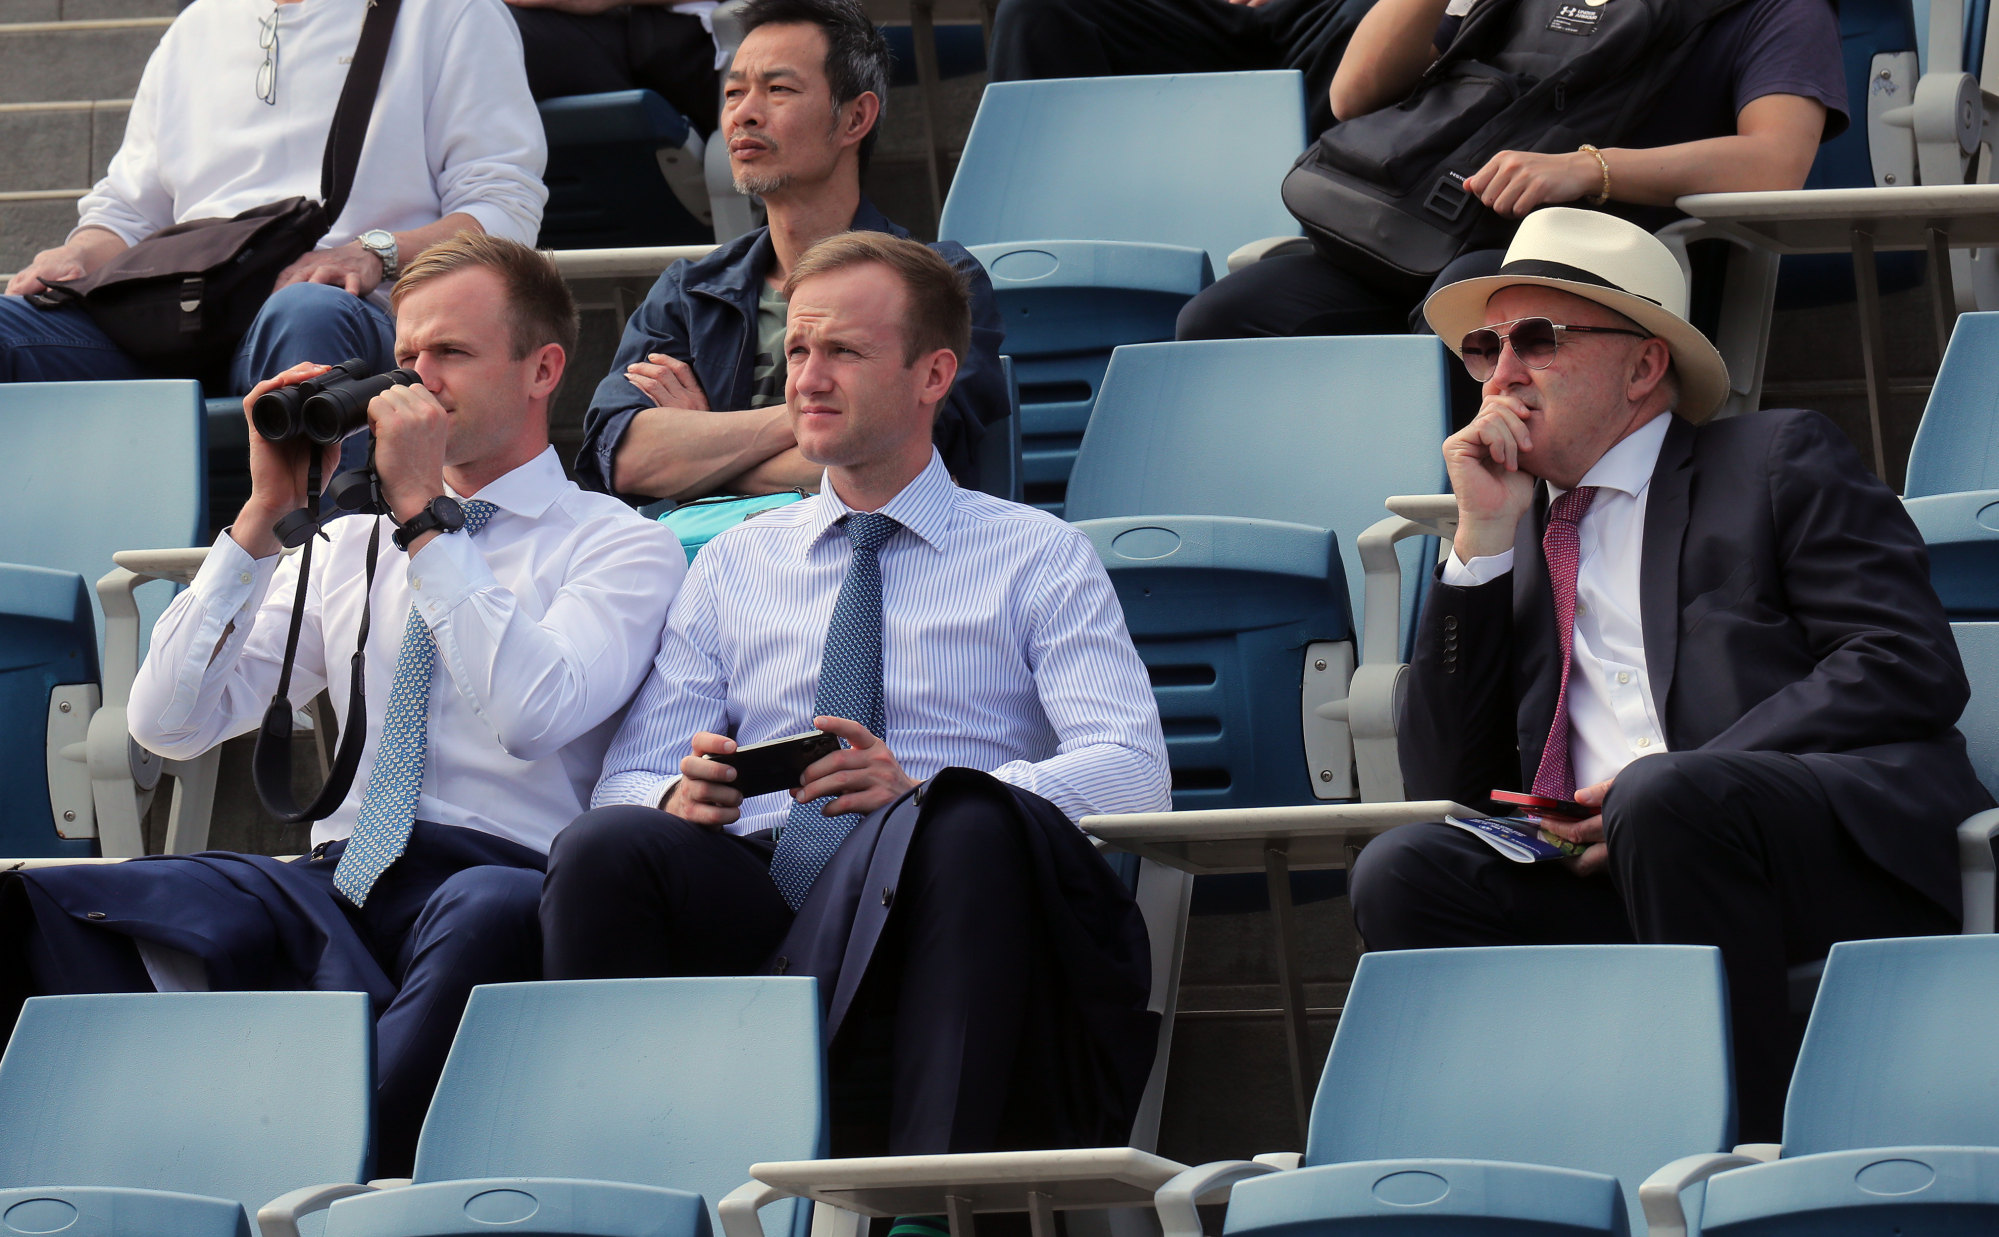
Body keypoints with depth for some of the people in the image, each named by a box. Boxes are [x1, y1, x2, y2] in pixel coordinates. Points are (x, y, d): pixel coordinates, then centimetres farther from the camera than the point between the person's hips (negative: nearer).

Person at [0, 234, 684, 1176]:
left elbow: (533, 716, -12)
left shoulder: (621, 548, 9)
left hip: (495, 875, -4)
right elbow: (168, 724, 18)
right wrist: (264, 515, 10)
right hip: (334, 882, 4)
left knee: (490, 915, -44)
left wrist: (425, 515, -7)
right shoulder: (352, 544, 25)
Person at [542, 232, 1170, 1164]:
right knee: (609, 846, -31)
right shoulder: (735, 565, 27)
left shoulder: (1038, 557, 16)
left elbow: (1132, 773, 0)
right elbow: (627, 777, 19)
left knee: (972, 824, -38)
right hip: (756, 902, 2)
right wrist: (679, 796, -9)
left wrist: (926, 796, -17)